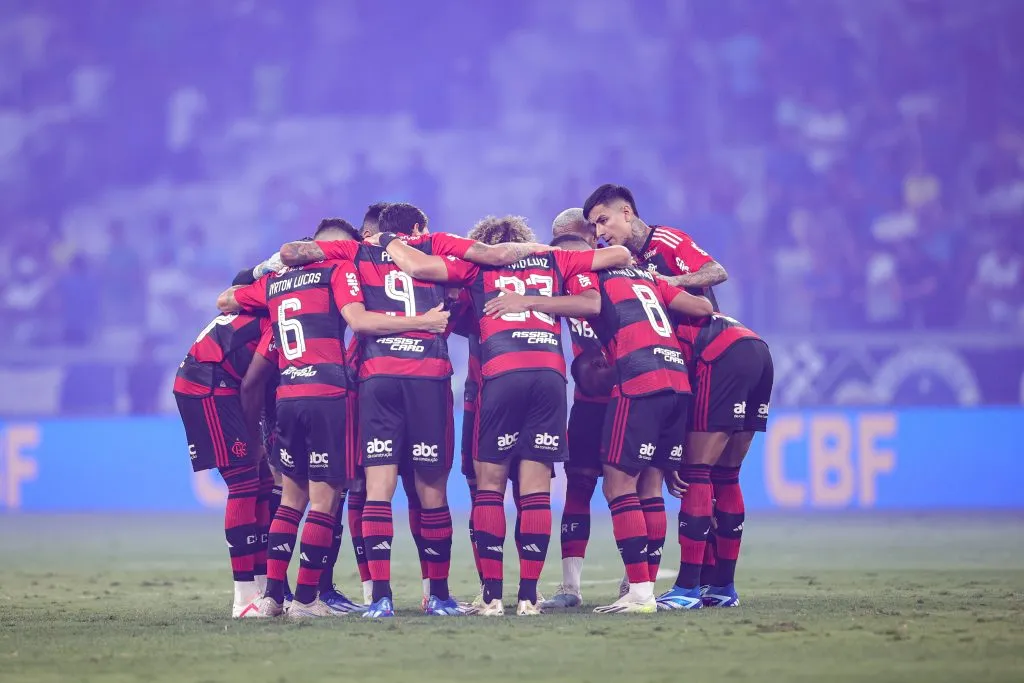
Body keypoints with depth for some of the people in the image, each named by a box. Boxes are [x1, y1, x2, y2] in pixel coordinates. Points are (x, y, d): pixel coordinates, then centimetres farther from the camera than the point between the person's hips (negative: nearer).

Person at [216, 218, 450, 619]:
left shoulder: (275, 281, 18)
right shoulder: (338, 271, 1)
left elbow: (225, 301, 30)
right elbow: (359, 320, -15)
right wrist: (423, 323, -14)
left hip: (287, 397, 6)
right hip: (327, 395, -6)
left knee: (293, 498, 15)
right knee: (324, 500, -1)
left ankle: (272, 595, 9)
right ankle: (306, 599, -3)